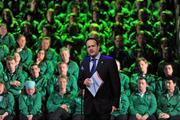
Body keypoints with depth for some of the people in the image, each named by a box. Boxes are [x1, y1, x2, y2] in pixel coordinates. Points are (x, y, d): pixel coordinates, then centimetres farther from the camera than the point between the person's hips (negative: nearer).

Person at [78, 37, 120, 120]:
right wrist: (84, 82, -9)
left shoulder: (109, 61, -2)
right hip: (89, 105, 4)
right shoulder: (84, 63, 12)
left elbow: (115, 83, -3)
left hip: (104, 104, -4)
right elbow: (79, 82, 16)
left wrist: (115, 103, -7)